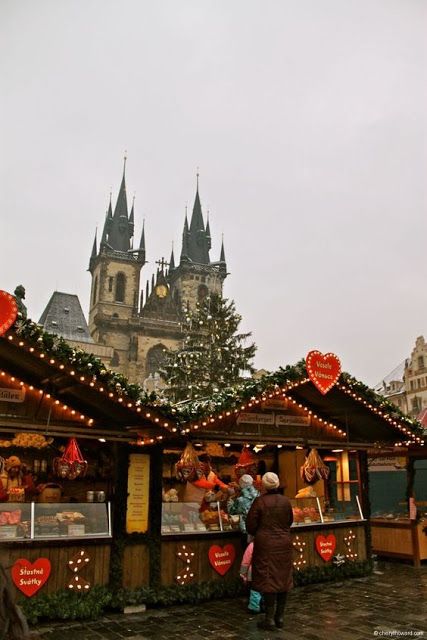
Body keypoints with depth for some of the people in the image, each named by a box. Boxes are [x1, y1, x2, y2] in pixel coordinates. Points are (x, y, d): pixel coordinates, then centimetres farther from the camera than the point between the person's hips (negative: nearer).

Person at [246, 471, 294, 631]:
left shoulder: (260, 501, -14)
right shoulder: (286, 501, -1)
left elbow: (250, 524, -9)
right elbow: (290, 521, 12)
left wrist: (256, 534, 12)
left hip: (265, 544, -4)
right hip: (284, 543, 4)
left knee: (268, 579, 3)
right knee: (283, 579, 13)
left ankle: (270, 619, 6)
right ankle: (280, 617, 21)